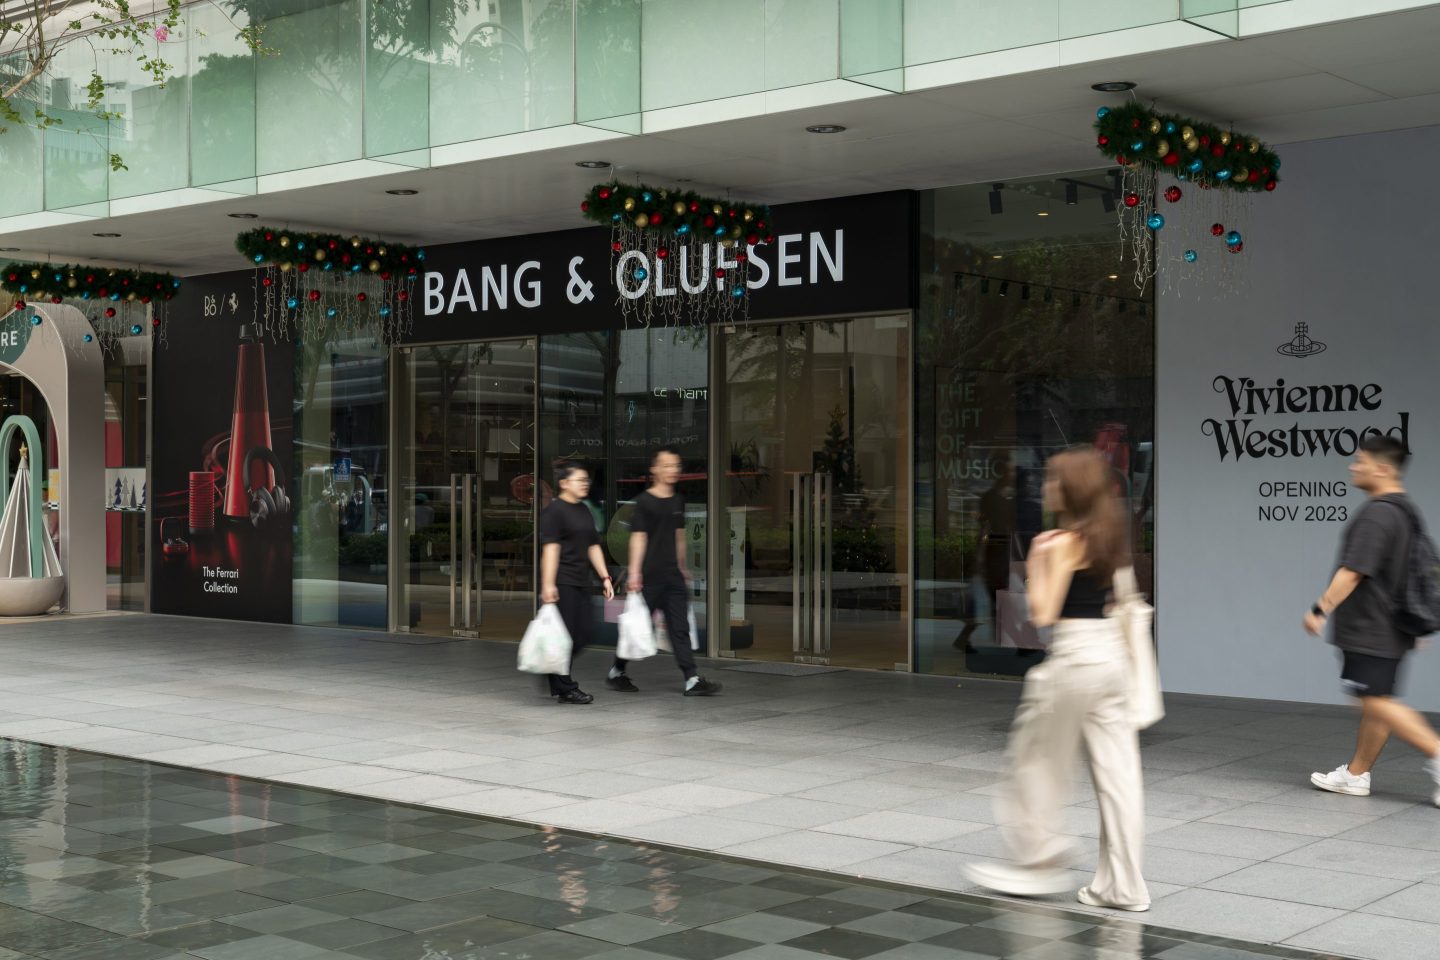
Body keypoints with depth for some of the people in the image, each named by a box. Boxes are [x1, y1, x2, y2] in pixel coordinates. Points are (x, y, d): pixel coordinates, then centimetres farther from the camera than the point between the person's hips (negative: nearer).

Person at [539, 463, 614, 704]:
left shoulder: (584, 511, 17)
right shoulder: (554, 510, -9)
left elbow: (593, 547, 22)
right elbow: (550, 548, -15)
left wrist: (605, 577, 17)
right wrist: (548, 584, -20)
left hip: (581, 582, 9)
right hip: (562, 583, -9)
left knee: (586, 631, 7)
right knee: (565, 634, -4)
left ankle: (556, 673, 23)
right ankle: (564, 689, 4)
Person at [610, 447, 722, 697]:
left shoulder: (678, 501, 12)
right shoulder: (644, 501, -8)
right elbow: (638, 537, -11)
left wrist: (682, 568, 22)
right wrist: (634, 572, -16)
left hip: (673, 575, 6)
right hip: (649, 576, -6)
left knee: (680, 628, 0)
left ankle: (692, 680, -4)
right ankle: (616, 673, 20)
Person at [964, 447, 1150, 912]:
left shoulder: (1065, 541, -13)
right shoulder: (1107, 538, 11)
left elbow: (1043, 613, -14)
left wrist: (1037, 562, -5)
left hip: (1075, 655, -8)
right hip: (1113, 651, 8)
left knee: (1037, 763, 9)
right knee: (1117, 772, 7)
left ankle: (1041, 864, 17)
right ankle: (1123, 885, 10)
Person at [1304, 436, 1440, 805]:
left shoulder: (1376, 514, -19)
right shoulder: (1405, 512, 14)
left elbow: (1353, 571, -23)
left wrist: (1320, 609, -18)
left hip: (1368, 631, -10)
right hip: (1390, 629, 10)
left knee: (1378, 702, -8)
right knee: (1375, 704, 13)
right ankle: (1356, 774, 20)